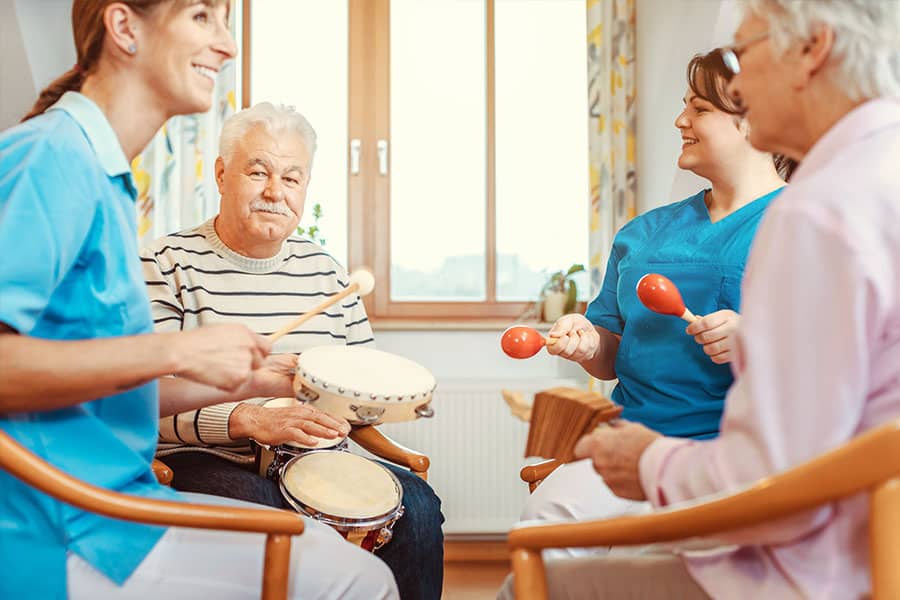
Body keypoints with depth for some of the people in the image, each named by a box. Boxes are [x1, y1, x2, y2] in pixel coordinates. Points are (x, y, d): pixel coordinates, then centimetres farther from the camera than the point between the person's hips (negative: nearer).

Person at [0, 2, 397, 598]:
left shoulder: (105, 175, 15)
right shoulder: (53, 155, -15)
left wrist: (241, 382, 12)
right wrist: (176, 352, -25)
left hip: (121, 496, 10)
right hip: (61, 540, -10)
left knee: (326, 545, 16)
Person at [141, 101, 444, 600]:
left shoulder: (325, 269, 14)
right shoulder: (168, 264, -2)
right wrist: (248, 419, -27)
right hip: (202, 462, -4)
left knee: (416, 503, -16)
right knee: (260, 509, -35)